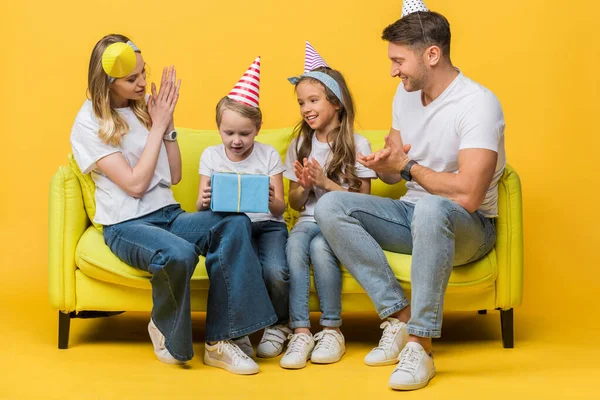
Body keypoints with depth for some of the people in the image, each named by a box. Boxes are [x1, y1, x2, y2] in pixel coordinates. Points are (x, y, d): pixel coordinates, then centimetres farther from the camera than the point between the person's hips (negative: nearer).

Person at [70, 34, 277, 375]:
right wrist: (157, 127, -7)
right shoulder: (88, 125, -4)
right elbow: (135, 184, -12)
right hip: (126, 225, -5)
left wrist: (168, 124, 2)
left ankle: (219, 340, -25)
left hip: (169, 214, 6)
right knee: (178, 253, -39)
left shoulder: (145, 108, 13)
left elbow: (174, 176, 12)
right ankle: (165, 331, -7)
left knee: (235, 223, -27)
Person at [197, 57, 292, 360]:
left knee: (276, 272, -30)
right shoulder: (210, 156, 5)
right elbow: (200, 207, 2)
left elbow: (280, 210, -3)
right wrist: (204, 202, -23)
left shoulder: (268, 155, 1)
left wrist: (271, 202, -27)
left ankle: (277, 327, 0)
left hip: (267, 224, 0)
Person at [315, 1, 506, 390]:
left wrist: (408, 166, -14)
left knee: (431, 209, -42)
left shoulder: (478, 104, -19)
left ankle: (420, 346, -32)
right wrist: (383, 164, -11)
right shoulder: (406, 94, 6)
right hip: (413, 214, 7)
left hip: (468, 227, -7)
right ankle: (400, 318, -19)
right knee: (330, 206, -15)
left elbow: (467, 196, -29)